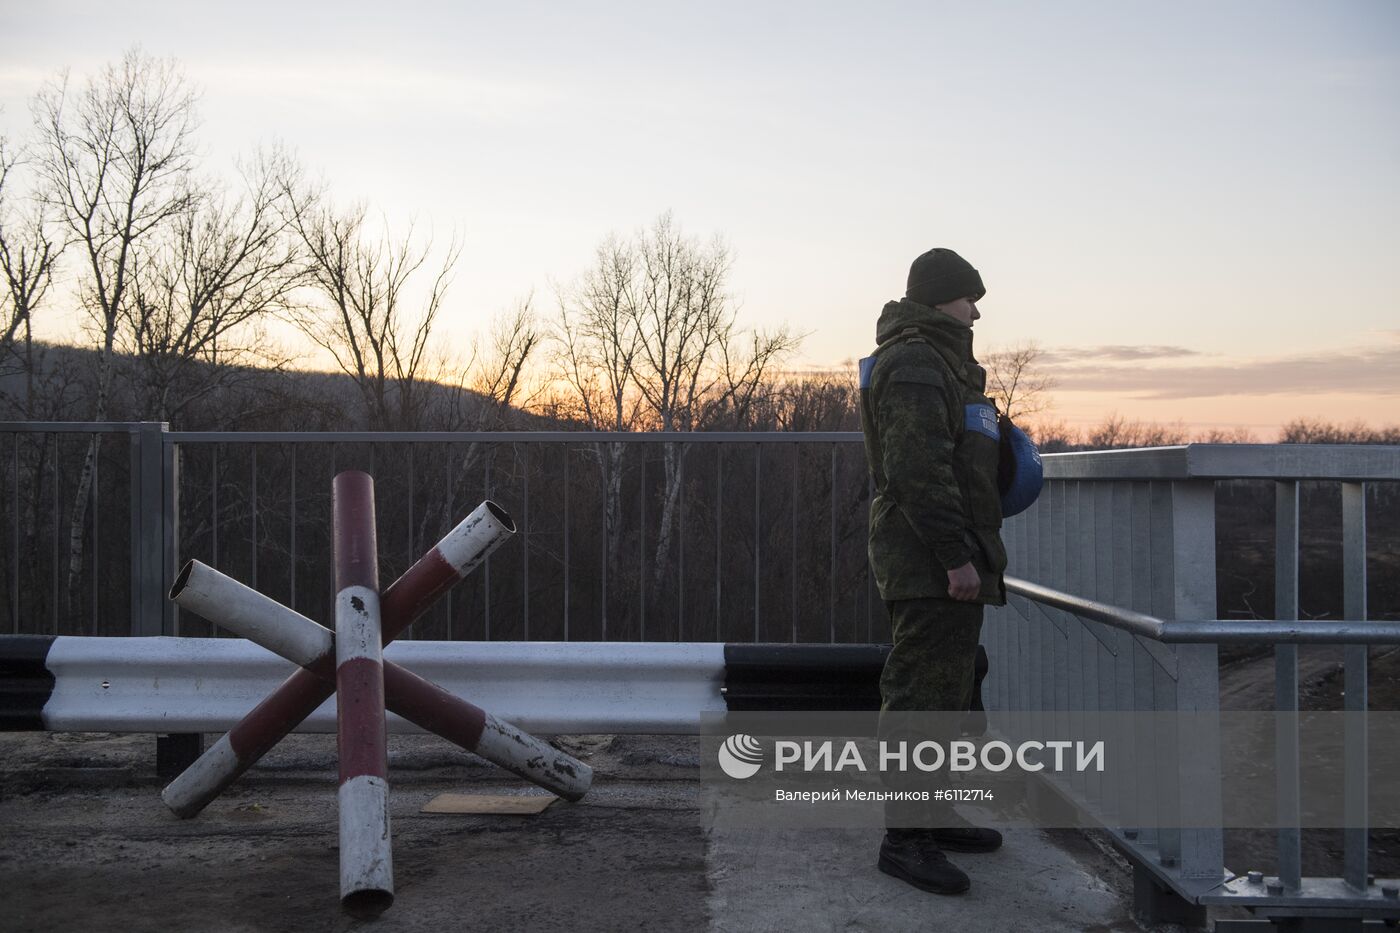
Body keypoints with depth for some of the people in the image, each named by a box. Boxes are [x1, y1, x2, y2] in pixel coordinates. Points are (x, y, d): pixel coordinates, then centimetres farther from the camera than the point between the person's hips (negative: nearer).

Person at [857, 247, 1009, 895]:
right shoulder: (915, 363, -13)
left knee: (942, 692, 17)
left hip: (942, 562, 11)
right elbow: (918, 469, -23)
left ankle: (930, 813, 28)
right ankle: (905, 837, -6)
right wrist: (956, 554, -24)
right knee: (921, 693, -10)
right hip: (931, 564, -11)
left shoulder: (940, 362, 23)